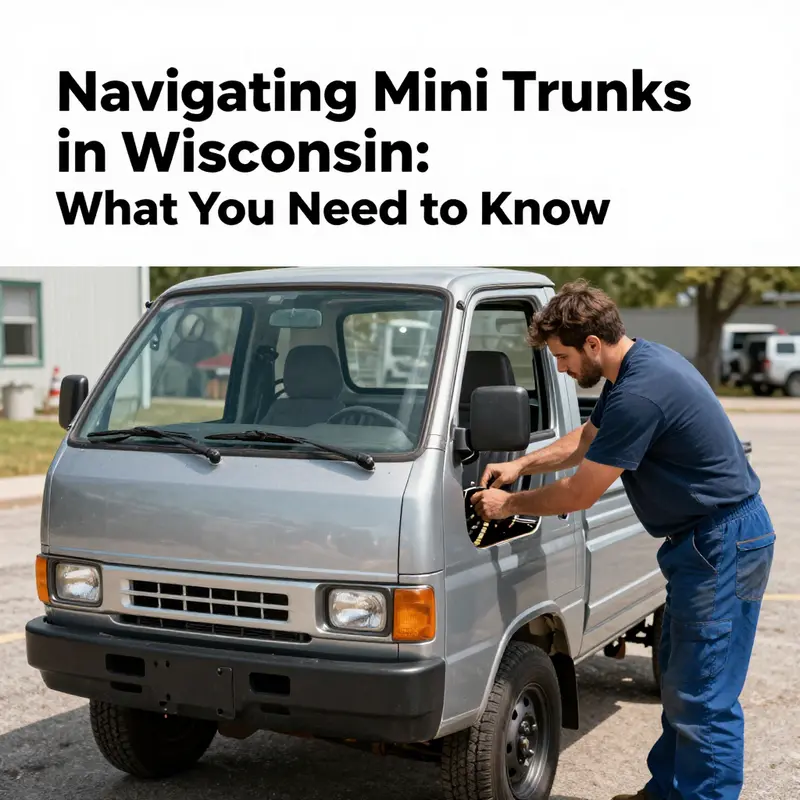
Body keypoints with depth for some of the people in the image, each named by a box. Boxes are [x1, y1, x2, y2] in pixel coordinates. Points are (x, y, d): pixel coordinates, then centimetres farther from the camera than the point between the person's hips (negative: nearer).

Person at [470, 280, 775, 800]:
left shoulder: (639, 395, -26)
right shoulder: (642, 361, 7)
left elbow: (579, 494, -18)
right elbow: (586, 439, 23)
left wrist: (509, 505, -3)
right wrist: (522, 465, 12)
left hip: (723, 543, -11)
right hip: (702, 539, 11)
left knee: (704, 701, -6)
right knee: (679, 681, 20)